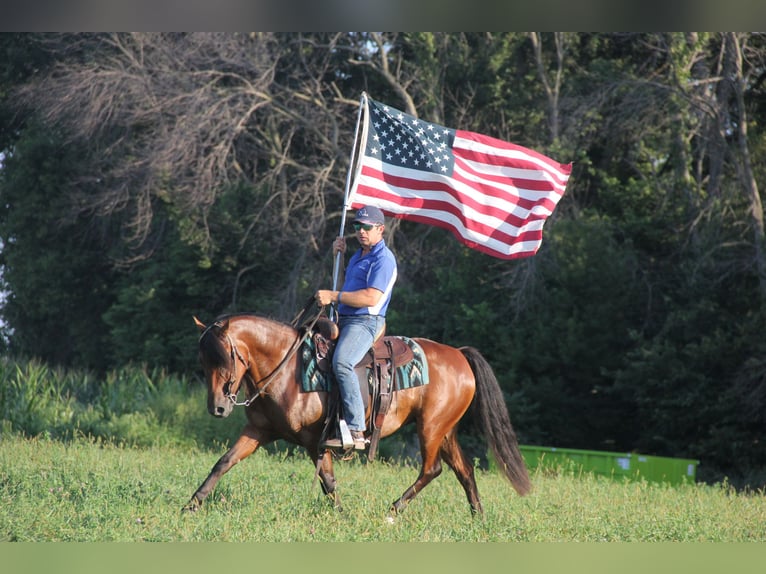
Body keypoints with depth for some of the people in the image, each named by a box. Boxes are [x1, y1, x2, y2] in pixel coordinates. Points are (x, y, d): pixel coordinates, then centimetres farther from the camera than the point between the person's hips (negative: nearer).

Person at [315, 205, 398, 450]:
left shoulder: (383, 259, -10)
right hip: (343, 320, 11)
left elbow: (371, 297, -21)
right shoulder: (357, 257, 21)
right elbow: (346, 286, 33)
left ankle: (356, 431, -40)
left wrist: (334, 296, -18)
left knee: (341, 362, -35)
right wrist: (338, 257, 20)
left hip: (365, 321, -11)